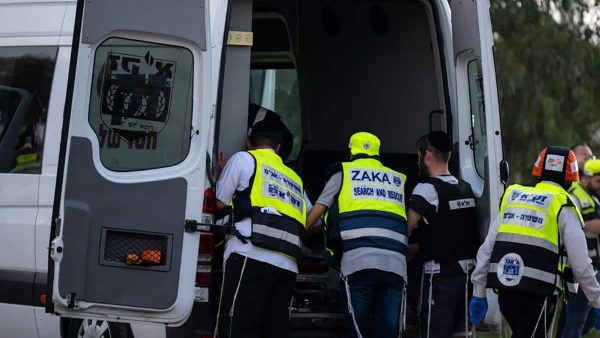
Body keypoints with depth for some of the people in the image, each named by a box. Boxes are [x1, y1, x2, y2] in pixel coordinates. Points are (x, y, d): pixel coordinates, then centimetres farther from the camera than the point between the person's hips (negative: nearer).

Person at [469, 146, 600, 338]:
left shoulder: (511, 197, 15)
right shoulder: (563, 207, 0)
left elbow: (486, 251, 13)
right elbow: (580, 264, -2)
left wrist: (479, 293, 19)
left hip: (505, 292, 5)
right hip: (538, 293, -5)